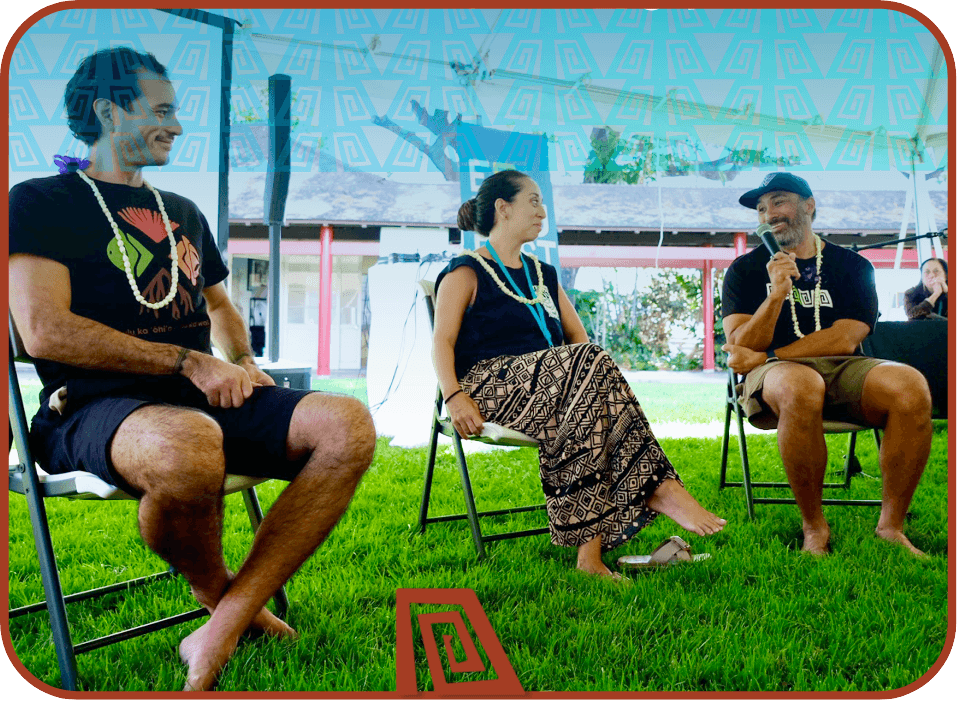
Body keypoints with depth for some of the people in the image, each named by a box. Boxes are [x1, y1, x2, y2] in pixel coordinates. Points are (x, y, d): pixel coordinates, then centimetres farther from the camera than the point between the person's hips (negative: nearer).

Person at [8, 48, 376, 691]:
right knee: (189, 447, -43)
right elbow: (45, 332, -10)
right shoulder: (41, 201, 4)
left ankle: (227, 625, -24)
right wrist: (189, 361, -14)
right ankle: (217, 592, -7)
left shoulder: (183, 212, 25)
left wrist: (243, 363, 12)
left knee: (348, 427, -21)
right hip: (97, 407, -6)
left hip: (206, 399, 6)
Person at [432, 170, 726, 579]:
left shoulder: (544, 275, 28)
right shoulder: (467, 273, 8)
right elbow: (443, 341, -4)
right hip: (489, 386, -5)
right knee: (589, 362, -29)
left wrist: (598, 372, 0)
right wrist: (454, 395, -22)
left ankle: (590, 549, -39)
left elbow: (578, 338, 23)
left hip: (550, 388, 5)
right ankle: (655, 488, -27)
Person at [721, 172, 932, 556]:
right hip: (776, 375, -2)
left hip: (841, 370, 2)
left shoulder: (853, 266, 11)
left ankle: (891, 526, -16)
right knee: (800, 386, -40)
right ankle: (814, 527, -22)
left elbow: (844, 340, -3)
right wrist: (776, 294, -18)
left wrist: (764, 357, -9)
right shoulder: (745, 270, 10)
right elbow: (740, 350, -2)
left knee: (910, 385, -30)